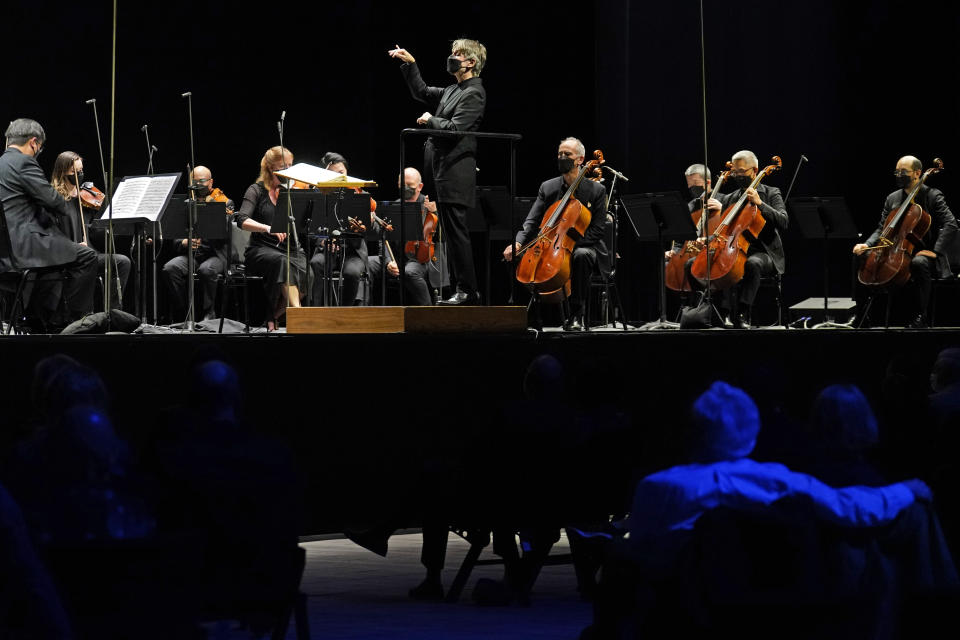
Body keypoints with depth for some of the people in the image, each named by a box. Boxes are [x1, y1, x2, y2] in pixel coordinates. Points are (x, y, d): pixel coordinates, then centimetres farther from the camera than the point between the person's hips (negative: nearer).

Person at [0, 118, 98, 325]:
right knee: (86, 257, -5)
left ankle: (43, 315, 29)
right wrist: (67, 208, 8)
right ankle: (79, 320, -1)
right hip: (22, 244, -10)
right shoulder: (23, 163, -10)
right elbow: (51, 199, -14)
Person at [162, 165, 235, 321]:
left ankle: (208, 312, -17)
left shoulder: (224, 203, 7)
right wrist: (184, 242, -13)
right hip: (190, 254, 3)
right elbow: (176, 239, 10)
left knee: (206, 270, -36)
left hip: (215, 254, -3)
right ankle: (184, 309, -13)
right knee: (170, 268, -27)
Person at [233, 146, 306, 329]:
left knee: (308, 271, -29)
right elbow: (243, 221, -15)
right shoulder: (256, 191, 2)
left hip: (290, 248, 3)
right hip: (261, 250, -3)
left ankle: (273, 316, -11)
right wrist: (268, 228, -31)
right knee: (283, 261, -37)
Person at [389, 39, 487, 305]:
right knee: (451, 233, 10)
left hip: (456, 170, -10)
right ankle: (464, 289, 14)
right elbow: (422, 92, 28)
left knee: (456, 232, -9)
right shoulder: (453, 91, 17)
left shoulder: (473, 94, -12)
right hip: (443, 169, 10)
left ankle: (468, 291, -7)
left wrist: (430, 120, -5)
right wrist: (410, 64, 20)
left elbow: (454, 128, -20)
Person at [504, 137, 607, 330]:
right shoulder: (548, 188, 8)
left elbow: (596, 231, -7)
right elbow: (532, 221, -1)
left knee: (581, 255, -39)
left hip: (585, 247, -3)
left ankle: (577, 314, -28)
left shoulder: (596, 190, -2)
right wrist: (518, 243, -22)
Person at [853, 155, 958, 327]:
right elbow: (881, 229, 16)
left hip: (922, 252, -5)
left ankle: (919, 316, -33)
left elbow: (950, 225, -10)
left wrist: (936, 251, -23)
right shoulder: (892, 199, 16)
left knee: (919, 263, -41)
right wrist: (867, 245, -5)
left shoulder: (932, 196, -1)